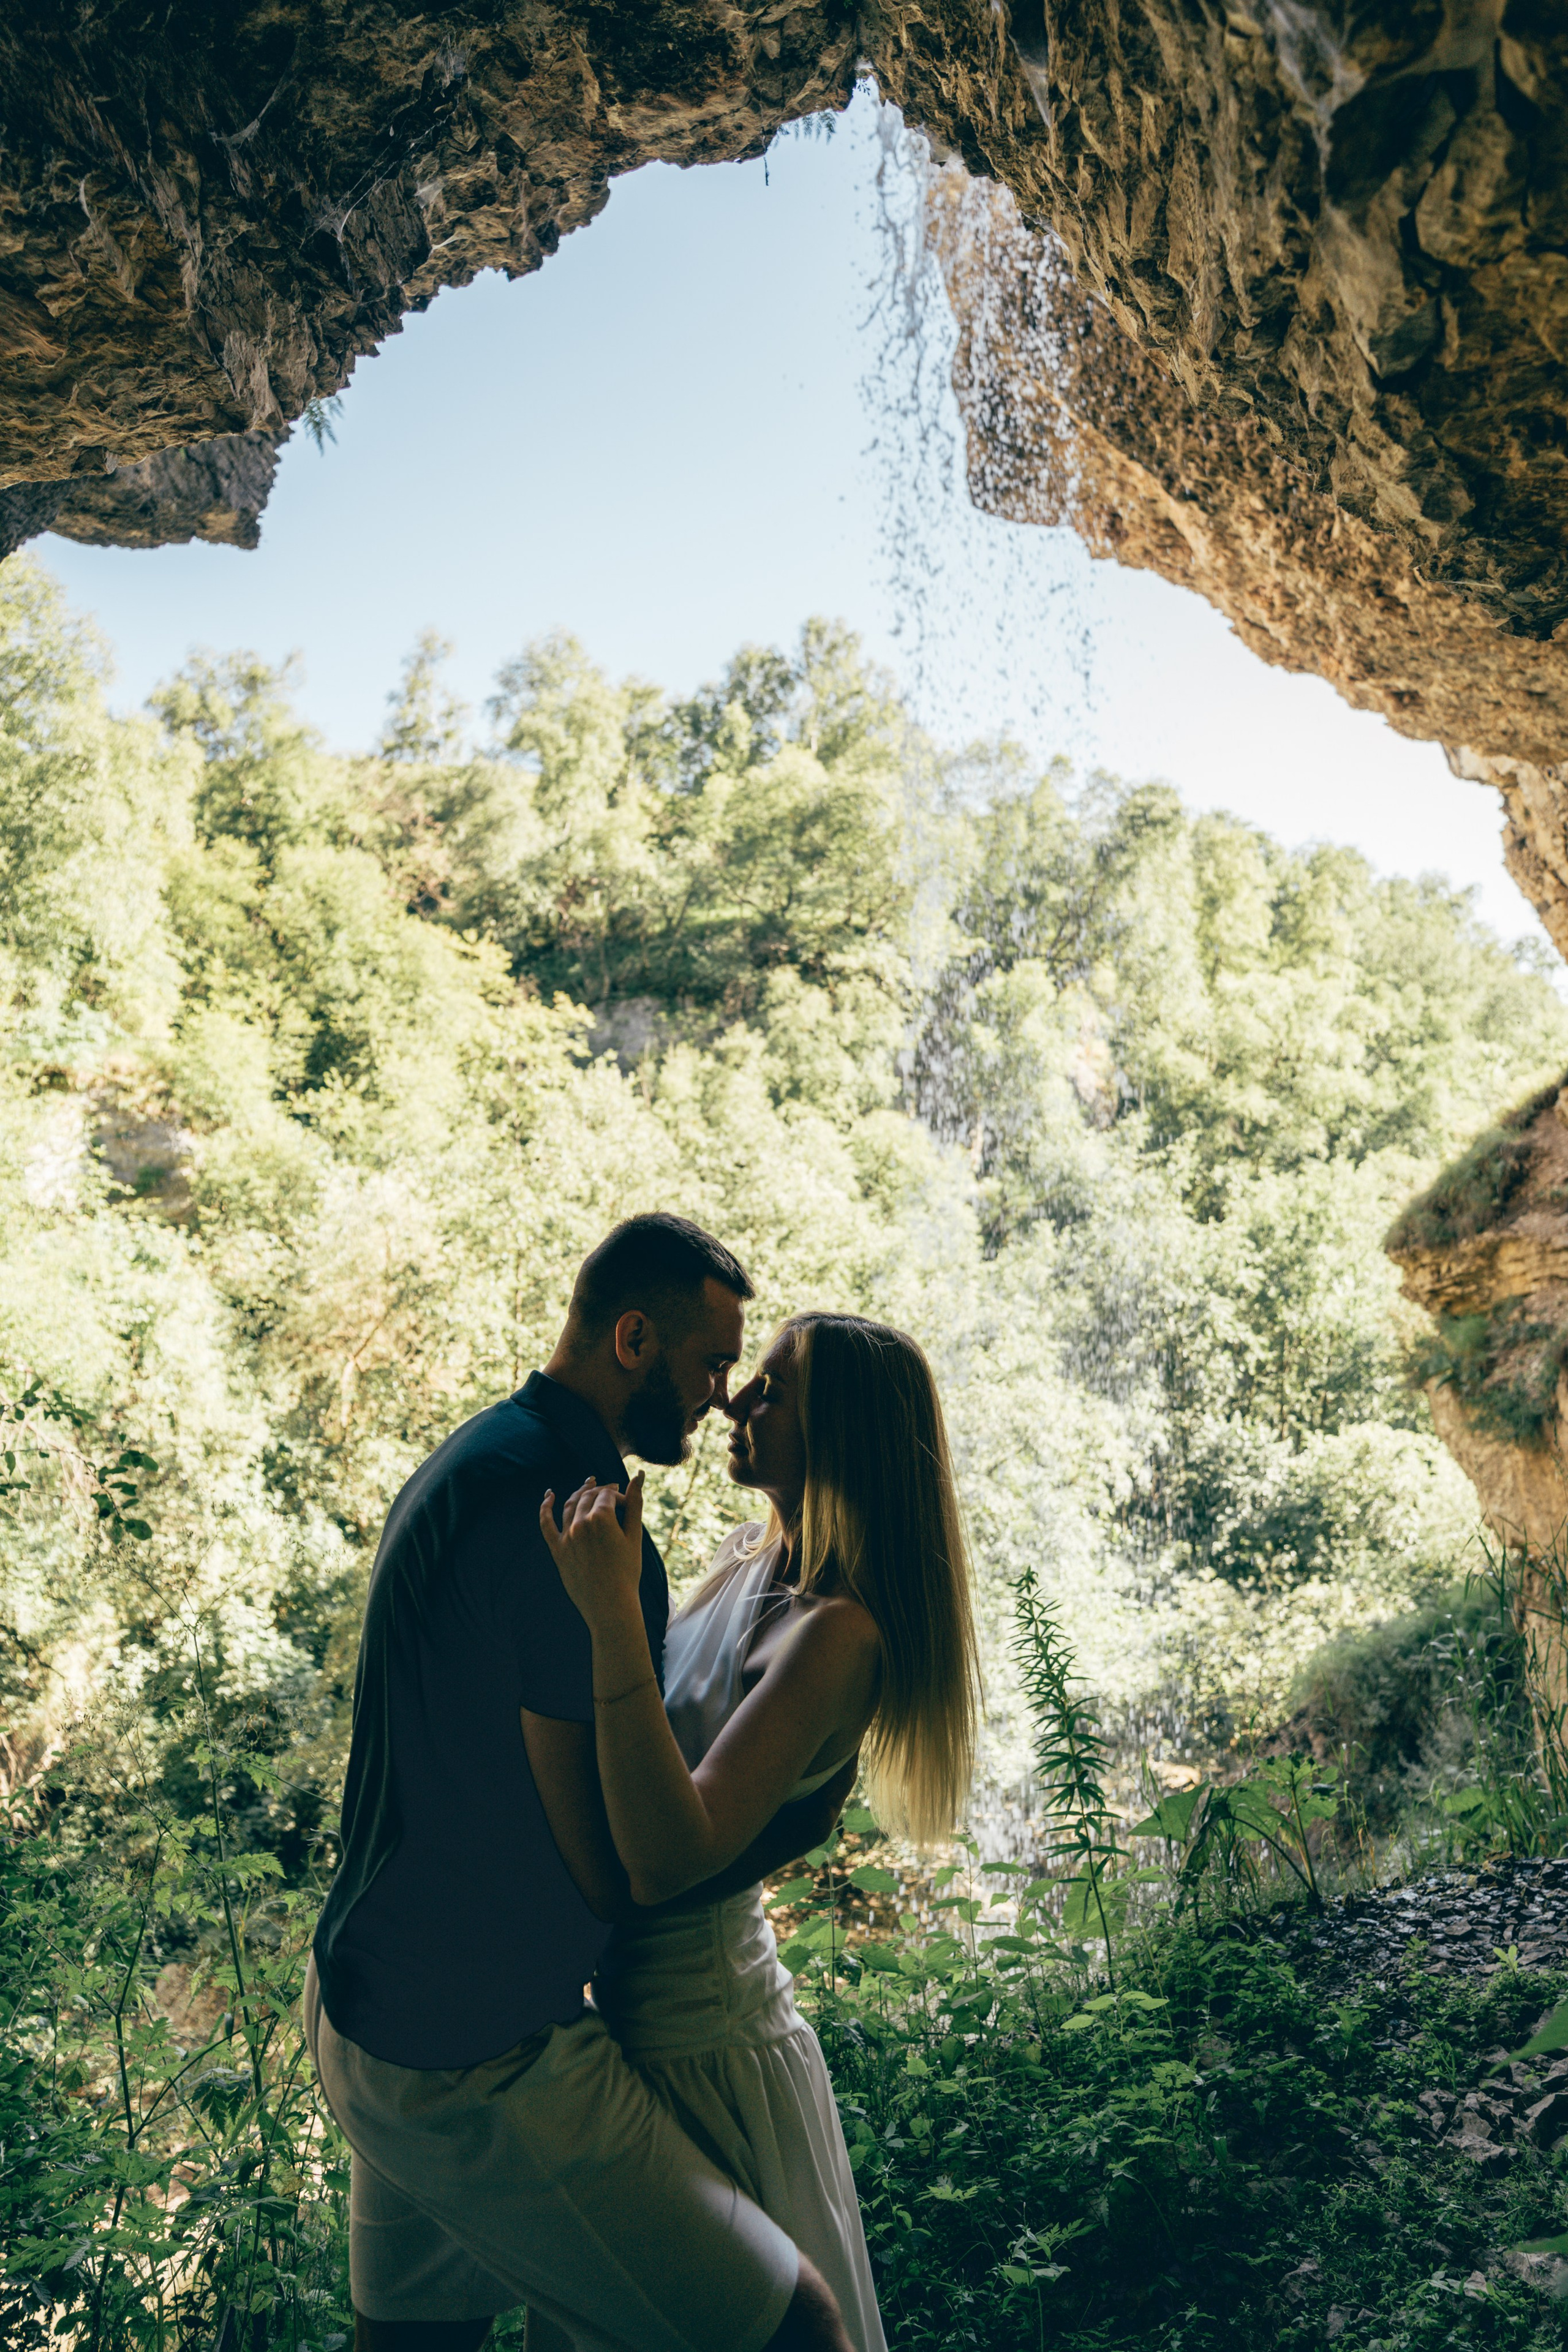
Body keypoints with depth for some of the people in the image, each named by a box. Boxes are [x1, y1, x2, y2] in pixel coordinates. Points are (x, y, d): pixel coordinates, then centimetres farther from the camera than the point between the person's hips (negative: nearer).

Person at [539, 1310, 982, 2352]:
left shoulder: (837, 1632, -27)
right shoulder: (748, 1559, -1)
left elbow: (669, 1855, -37)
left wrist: (611, 1614, -40)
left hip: (703, 2056, -8)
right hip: (643, 2021, 8)